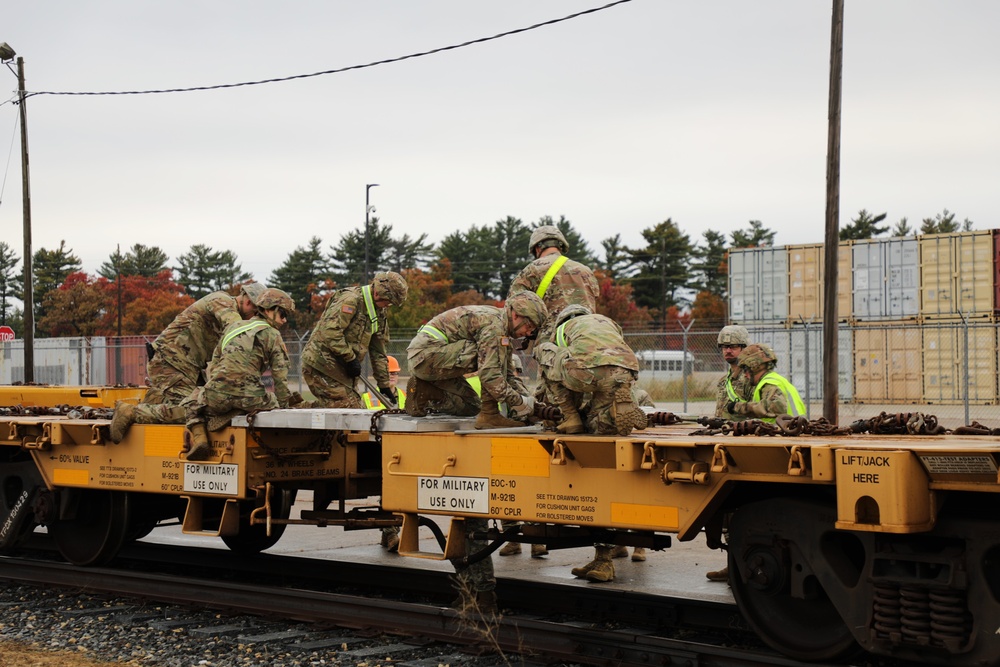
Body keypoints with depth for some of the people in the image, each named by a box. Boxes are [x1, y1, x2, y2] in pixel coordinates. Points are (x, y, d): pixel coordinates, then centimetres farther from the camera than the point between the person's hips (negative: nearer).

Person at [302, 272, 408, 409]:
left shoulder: (379, 313, 15)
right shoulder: (350, 300, -14)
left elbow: (378, 352, 21)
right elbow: (330, 331, -25)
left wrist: (384, 385, 19)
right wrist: (350, 358, -19)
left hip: (340, 369, 9)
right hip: (321, 365, -9)